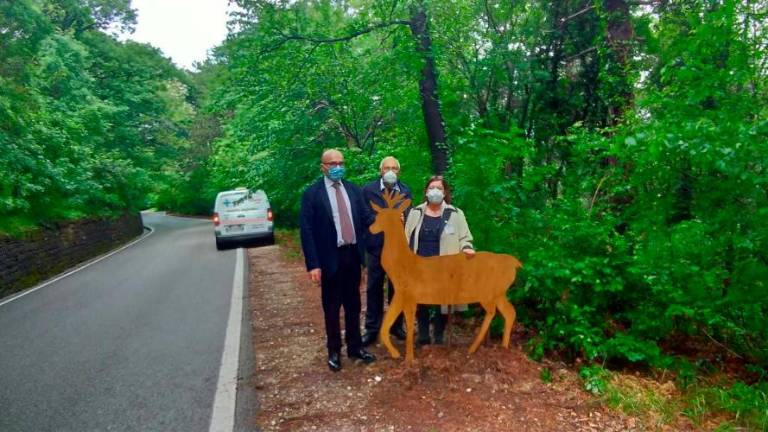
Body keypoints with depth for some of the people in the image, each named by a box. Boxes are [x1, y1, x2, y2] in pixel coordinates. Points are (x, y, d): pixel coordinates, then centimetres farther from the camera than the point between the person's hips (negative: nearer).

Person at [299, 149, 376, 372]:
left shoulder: (353, 190, 6)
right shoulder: (312, 193, -8)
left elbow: (364, 220, 11)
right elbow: (306, 230, -11)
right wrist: (313, 264, -15)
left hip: (352, 255, 4)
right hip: (330, 258, -4)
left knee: (353, 305, 15)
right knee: (331, 308, 9)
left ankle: (355, 347, 30)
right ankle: (334, 351, 24)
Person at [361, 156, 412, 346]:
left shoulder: (406, 191, 6)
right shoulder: (368, 189, -1)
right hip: (376, 246, -2)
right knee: (374, 288, 6)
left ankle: (396, 326, 27)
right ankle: (372, 329, 17)